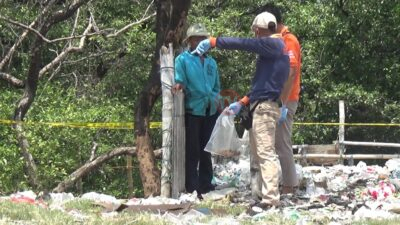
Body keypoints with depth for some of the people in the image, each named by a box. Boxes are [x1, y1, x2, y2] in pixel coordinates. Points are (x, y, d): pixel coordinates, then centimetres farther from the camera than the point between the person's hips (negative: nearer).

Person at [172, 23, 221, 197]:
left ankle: (206, 184, 20)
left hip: (210, 111, 6)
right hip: (192, 110, -5)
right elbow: (179, 79, -6)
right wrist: (179, 85, -28)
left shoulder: (211, 62, 17)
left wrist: (214, 99, 6)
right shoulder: (183, 59, 1)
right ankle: (192, 188, -4)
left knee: (206, 150, 12)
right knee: (192, 150, -6)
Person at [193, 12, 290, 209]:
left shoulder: (272, 44, -8)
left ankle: (270, 199, -17)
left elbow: (242, 43, -16)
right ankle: (269, 195, 11)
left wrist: (212, 42, -10)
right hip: (264, 106, 10)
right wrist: (242, 103, 25)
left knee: (266, 153, -13)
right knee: (264, 153, 10)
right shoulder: (275, 48, 22)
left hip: (264, 107, -10)